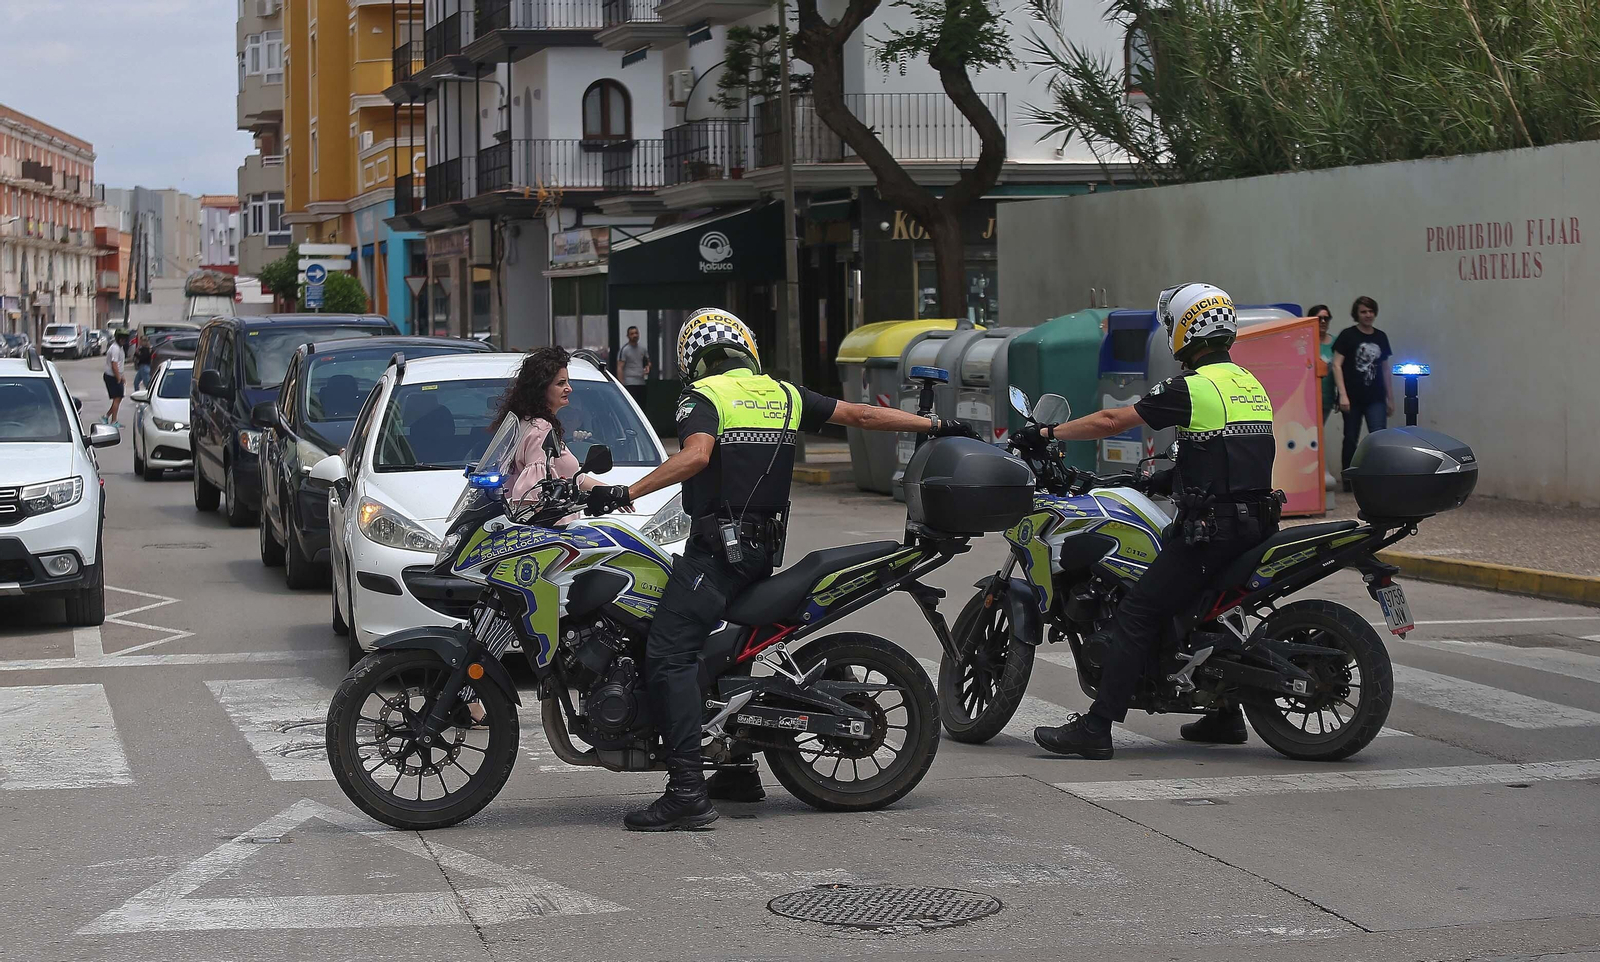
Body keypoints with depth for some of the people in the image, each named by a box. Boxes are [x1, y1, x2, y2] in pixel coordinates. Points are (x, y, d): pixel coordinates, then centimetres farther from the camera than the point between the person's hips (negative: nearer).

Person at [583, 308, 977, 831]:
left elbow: (695, 455, -23)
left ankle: (687, 792, -23)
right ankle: (739, 770, 27)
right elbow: (861, 415, 17)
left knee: (668, 655, -12)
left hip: (716, 543, -8)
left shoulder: (702, 396, -4)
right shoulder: (783, 395, 14)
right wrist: (938, 426, 25)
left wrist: (626, 492, -24)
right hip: (765, 546, 8)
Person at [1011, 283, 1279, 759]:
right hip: (1257, 520, 9)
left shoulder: (1192, 387, -11)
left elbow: (1111, 421, -11)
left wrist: (1047, 433, -3)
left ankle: (1096, 727, -13)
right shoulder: (1250, 384, 15)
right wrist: (1171, 476, 31)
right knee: (1203, 604, 28)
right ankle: (1225, 714, 29)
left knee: (1138, 612, -8)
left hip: (1209, 527, -9)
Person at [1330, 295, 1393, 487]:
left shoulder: (1381, 337, 10)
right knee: (1351, 439, 7)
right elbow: (1337, 365, -8)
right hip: (1353, 398, -3)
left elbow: (1384, 369, 16)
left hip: (1375, 399, 3)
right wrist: (1343, 395, -16)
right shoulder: (1348, 335, -3)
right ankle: (1348, 482, 19)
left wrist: (1390, 398, 16)